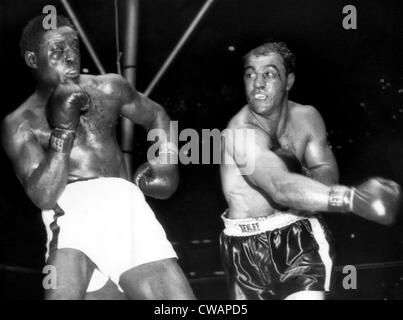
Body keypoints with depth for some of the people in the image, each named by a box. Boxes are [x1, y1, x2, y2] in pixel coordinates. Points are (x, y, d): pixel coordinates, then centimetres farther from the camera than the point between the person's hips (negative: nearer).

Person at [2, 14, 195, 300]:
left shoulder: (109, 89, 13)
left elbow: (156, 115, 31)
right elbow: (43, 197, -7)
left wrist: (166, 161, 11)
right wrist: (63, 128, -14)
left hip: (125, 201, 3)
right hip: (72, 209, -3)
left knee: (179, 302, -10)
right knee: (61, 293, -32)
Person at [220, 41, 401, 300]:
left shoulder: (307, 117, -2)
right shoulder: (241, 132, -24)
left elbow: (327, 172, -5)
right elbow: (281, 187, -40)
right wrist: (353, 199, -55)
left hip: (300, 238, 3)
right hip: (248, 247, -2)